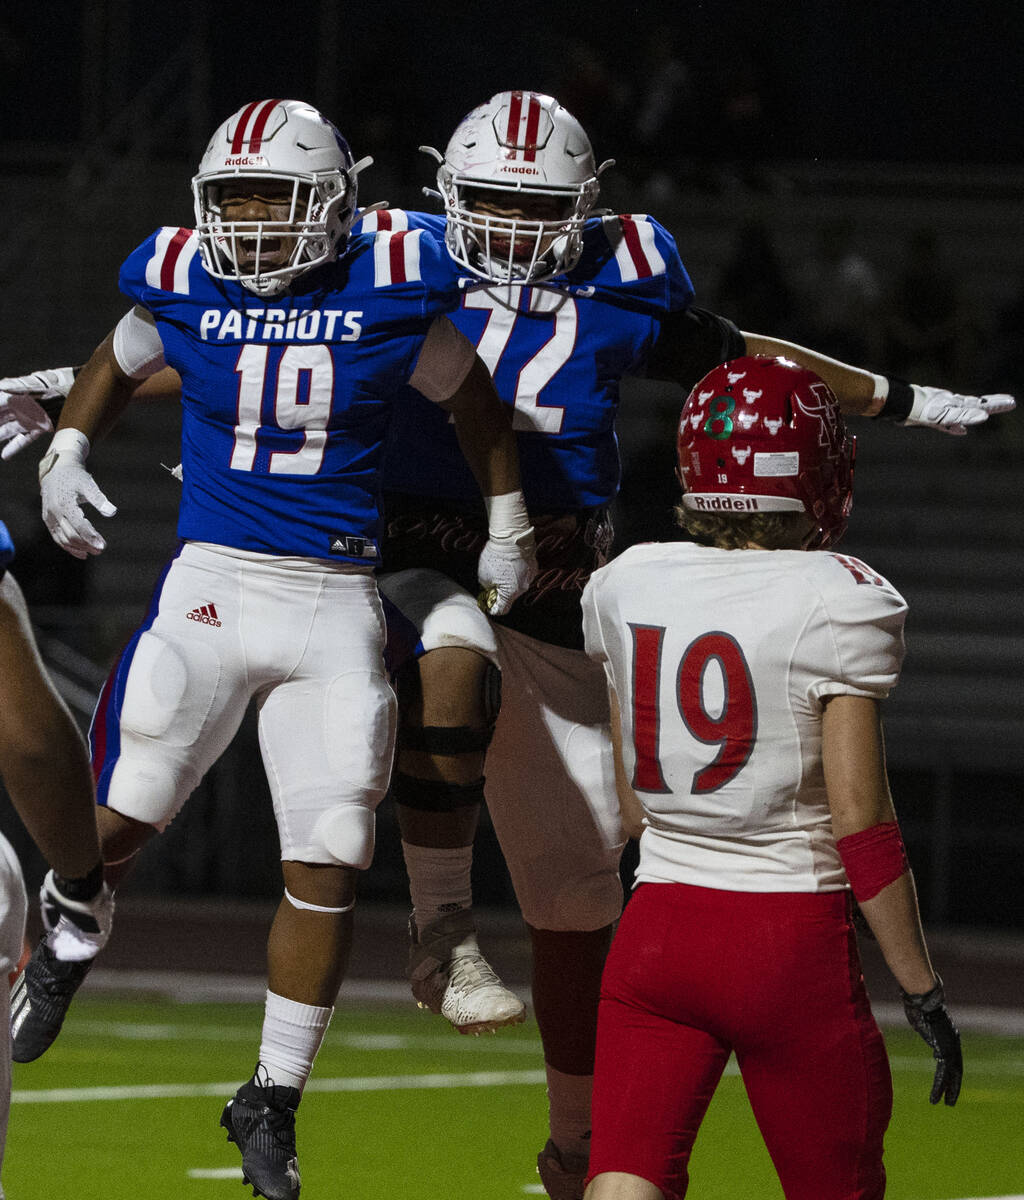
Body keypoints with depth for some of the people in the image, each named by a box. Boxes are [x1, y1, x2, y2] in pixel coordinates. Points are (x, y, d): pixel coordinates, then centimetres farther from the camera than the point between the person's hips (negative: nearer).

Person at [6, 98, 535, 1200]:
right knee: (114, 820, -7)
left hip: (336, 603, 0)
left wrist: (510, 529, 17)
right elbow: (115, 366, 21)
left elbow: (471, 401, 14)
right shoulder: (182, 285, -1)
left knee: (328, 867, -3)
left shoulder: (389, 295, -4)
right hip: (211, 584, 0)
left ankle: (271, 1103, 12)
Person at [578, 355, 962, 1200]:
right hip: (793, 941, -4)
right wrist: (923, 989, -4)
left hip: (657, 930, 4)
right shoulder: (840, 605, -11)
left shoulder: (626, 588, 5)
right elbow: (859, 820, -12)